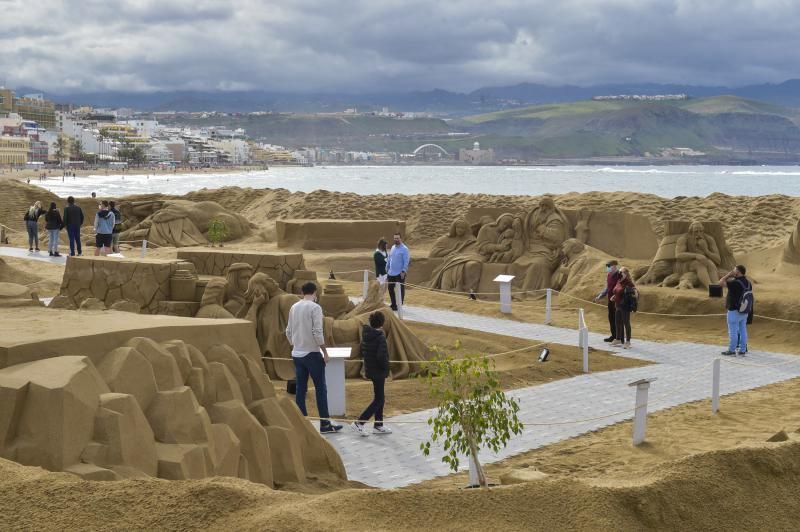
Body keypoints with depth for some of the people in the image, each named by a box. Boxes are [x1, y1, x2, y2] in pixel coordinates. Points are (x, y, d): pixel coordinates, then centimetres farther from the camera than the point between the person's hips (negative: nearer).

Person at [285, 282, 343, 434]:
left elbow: (288, 332, 11)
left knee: (300, 389, 9)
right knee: (321, 388, 1)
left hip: (297, 354, 6)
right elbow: (317, 332, -17)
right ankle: (325, 424, 2)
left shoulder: (294, 307, 8)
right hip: (312, 353, -6)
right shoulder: (315, 307, -12)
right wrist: (325, 352, -10)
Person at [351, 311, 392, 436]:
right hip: (379, 372, -9)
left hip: (369, 370, 9)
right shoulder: (380, 337, -20)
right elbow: (382, 356, -28)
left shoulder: (365, 335, 4)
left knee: (380, 398, 19)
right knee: (378, 400, 0)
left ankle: (378, 426, 25)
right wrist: (386, 368, -13)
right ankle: (359, 423, -5)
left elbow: (362, 352, 13)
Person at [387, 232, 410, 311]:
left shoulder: (404, 249, -10)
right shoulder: (393, 247, 12)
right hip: (391, 273, 7)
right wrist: (387, 269, 16)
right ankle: (393, 304, 24)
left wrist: (403, 271, -20)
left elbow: (406, 261, -14)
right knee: (390, 289, 11)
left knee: (400, 290, 1)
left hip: (400, 274, -7)